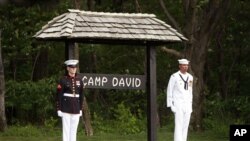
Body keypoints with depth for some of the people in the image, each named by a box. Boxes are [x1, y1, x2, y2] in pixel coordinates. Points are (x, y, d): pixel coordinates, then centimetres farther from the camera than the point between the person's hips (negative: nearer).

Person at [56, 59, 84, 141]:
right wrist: (59, 109, -10)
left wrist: (80, 109, 11)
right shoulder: (63, 80, -5)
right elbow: (59, 95, -6)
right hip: (66, 109, -4)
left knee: (74, 130, 6)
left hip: (76, 109, 4)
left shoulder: (79, 80, 8)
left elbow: (81, 96, 13)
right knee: (66, 129, -3)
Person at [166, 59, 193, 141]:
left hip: (187, 105, 6)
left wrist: (190, 105, 13)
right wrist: (170, 105, -11)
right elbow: (169, 91, -5)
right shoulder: (174, 77, -7)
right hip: (178, 104, -6)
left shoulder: (190, 77, 11)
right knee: (178, 126, -12)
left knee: (185, 126, 5)